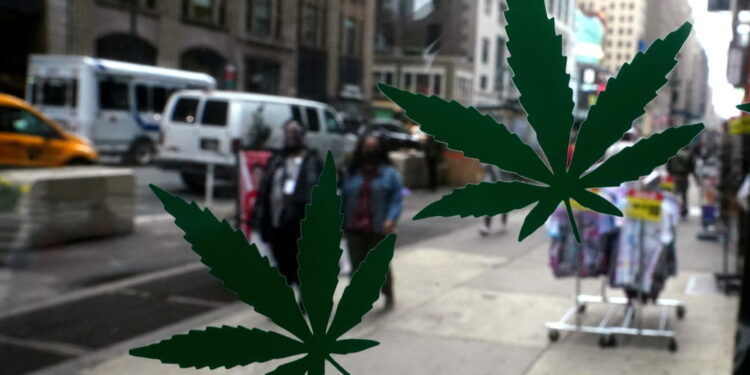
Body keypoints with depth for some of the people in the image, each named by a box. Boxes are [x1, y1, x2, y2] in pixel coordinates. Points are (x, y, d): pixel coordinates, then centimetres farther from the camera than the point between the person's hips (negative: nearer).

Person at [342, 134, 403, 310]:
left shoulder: (390, 173, 0)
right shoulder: (352, 173, 10)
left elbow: (396, 200, -7)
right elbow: (344, 198, 11)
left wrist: (391, 219, -23)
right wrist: (342, 224, 7)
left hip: (379, 230, -3)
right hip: (355, 230, 3)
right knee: (358, 267, 5)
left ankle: (389, 295, 31)